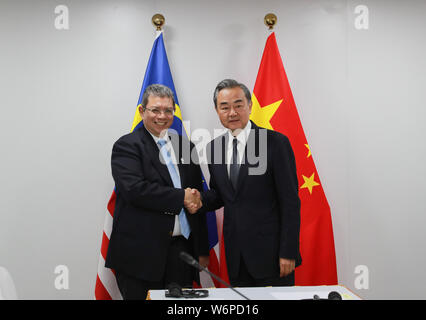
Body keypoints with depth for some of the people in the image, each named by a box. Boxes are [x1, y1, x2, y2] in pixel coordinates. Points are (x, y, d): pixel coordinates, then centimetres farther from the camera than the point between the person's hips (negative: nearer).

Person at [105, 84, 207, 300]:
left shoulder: (186, 147, 14)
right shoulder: (127, 146, -3)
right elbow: (135, 190, -19)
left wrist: (202, 250, 14)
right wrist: (181, 197, -13)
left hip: (181, 249, 5)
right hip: (140, 254, -4)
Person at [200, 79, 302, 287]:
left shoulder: (276, 143, -10)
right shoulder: (214, 148, 7)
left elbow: (290, 202, -10)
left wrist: (288, 252, -13)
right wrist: (201, 199, -6)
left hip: (270, 252, -4)